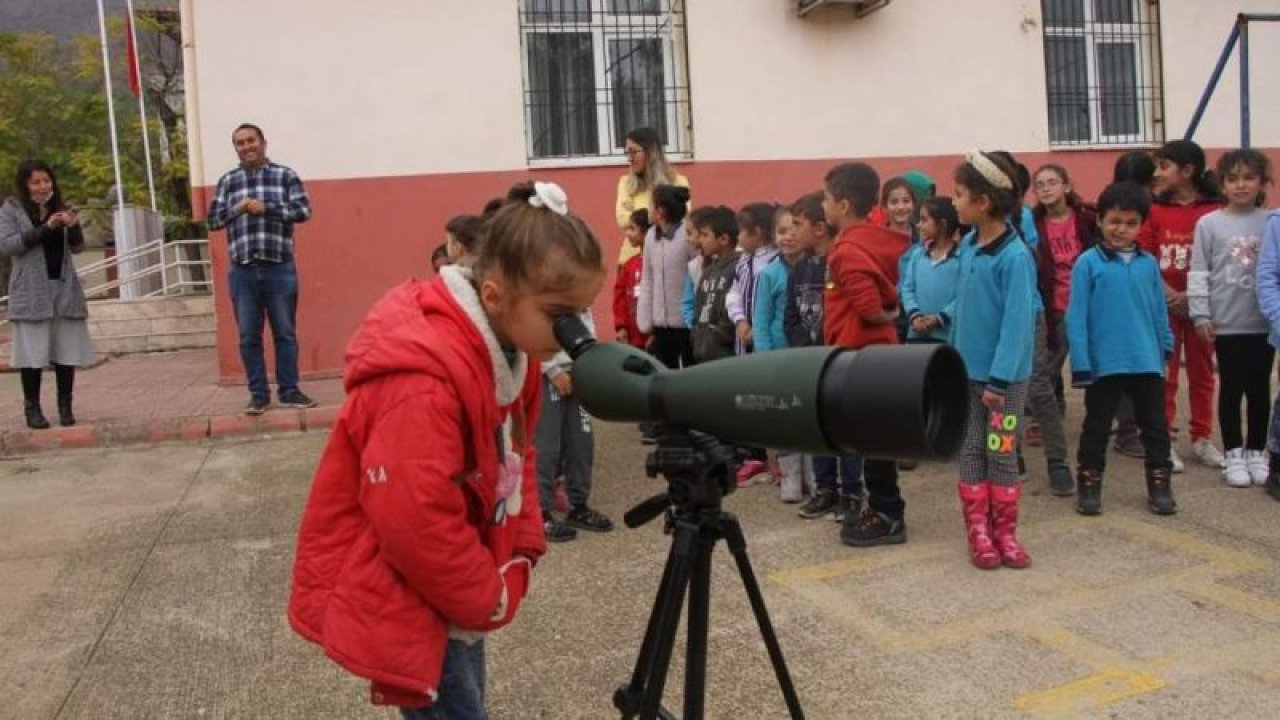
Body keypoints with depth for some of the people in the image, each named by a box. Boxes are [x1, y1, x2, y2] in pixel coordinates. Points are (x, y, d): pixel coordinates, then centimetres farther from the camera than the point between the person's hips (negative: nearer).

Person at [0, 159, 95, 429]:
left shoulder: (60, 206, 11)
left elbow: (77, 247, 11)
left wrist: (74, 227, -11)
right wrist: (44, 228, -18)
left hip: (65, 287, 3)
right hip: (31, 292, -3)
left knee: (66, 351, 4)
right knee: (33, 352, -1)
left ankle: (65, 407, 11)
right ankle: (32, 408, 7)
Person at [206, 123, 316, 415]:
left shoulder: (285, 176, 5)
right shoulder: (227, 181, 12)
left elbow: (303, 211, -5)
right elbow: (213, 220, 9)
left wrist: (265, 208, -13)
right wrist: (237, 209, -8)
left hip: (279, 268, -2)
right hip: (242, 270, 2)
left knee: (285, 332, 3)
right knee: (249, 336, 4)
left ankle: (288, 391, 12)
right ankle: (258, 394, 11)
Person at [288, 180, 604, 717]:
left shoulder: (511, 351, -2)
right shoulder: (424, 384, -32)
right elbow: (416, 522, -31)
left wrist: (519, 557, 0)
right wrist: (490, 598, -16)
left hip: (449, 590, 9)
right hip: (396, 599, -9)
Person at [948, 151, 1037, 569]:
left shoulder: (1015, 256, -19)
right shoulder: (968, 244, 2)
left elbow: (1017, 322, -21)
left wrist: (999, 378, -21)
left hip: (1005, 375, -6)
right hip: (966, 369, 6)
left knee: (1002, 454, 5)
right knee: (971, 452, 10)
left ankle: (1005, 533, 19)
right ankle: (978, 533, 19)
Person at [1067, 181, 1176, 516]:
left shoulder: (1149, 263, 2)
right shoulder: (1088, 263, -8)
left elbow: (1159, 311, 10)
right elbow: (1076, 317, -9)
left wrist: (1166, 349, 12)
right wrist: (1081, 363, -13)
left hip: (1147, 362, 4)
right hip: (1104, 363, -3)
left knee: (1156, 426, 13)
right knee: (1097, 427, 9)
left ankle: (1160, 485, 26)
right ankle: (1089, 485, 21)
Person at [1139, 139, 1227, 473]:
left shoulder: (1214, 210, -3)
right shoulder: (1154, 210, 2)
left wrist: (1192, 296, -15)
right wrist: (1170, 295, -13)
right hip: (1163, 305, 1)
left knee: (1202, 373, 10)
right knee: (1163, 376, 4)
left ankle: (1202, 439, 21)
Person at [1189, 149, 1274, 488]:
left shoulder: (1271, 223, 2)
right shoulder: (1209, 224, -2)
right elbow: (1198, 274, -2)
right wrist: (1200, 315, -7)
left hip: (1264, 322, 1)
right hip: (1227, 323, -1)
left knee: (1259, 389, 10)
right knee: (1231, 389, 7)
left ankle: (1256, 452, 23)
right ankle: (1234, 454, 18)